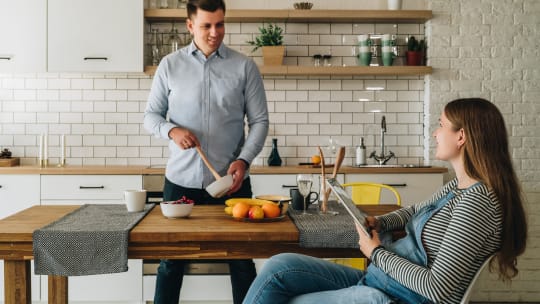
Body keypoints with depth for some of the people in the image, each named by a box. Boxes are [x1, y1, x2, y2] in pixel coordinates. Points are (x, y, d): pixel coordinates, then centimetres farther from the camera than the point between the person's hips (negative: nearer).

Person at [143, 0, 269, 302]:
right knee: (171, 260, 11)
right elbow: (151, 115, 8)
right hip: (181, 179, 1)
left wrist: (244, 159, -14)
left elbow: (260, 120, 1)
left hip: (231, 180, -1)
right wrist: (171, 130, -13)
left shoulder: (245, 66, 0)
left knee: (241, 261, 9)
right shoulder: (170, 65, 4)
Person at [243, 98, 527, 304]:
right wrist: (379, 222, 6)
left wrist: (376, 252, -12)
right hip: (374, 281, 9)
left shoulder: (477, 201, -21)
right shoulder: (459, 186, 8)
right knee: (279, 267, -4)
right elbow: (417, 211, 27)